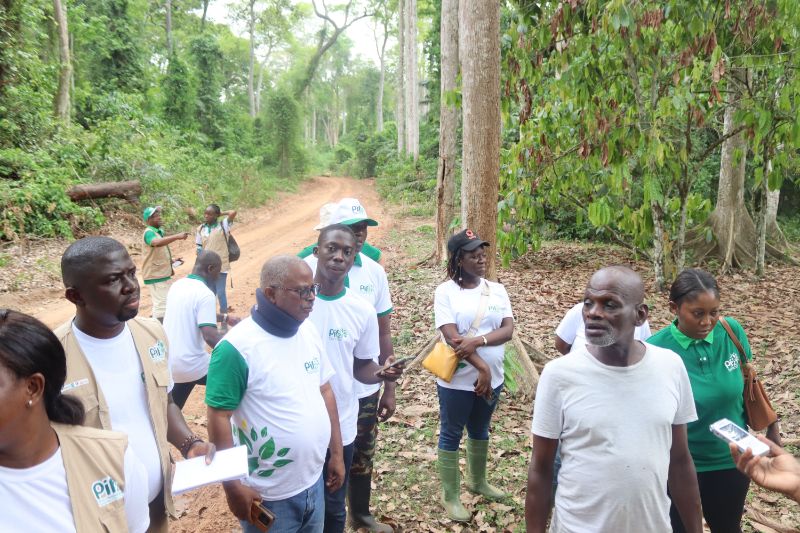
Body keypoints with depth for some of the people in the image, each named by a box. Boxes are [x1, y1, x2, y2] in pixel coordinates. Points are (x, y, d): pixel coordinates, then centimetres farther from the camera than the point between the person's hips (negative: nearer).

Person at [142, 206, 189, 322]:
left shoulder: (160, 231, 13)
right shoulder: (149, 232, -17)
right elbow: (157, 242, -41)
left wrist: (172, 260, 12)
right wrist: (177, 236, -48)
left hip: (164, 273, 10)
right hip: (155, 275, -10)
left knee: (166, 303, 21)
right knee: (161, 304, -9)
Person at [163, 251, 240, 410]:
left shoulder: (177, 286, 9)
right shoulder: (205, 294, -18)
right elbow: (210, 337, -25)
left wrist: (225, 318, 32)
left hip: (168, 364, 8)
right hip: (191, 365, -8)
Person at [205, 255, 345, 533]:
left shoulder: (309, 330, -1)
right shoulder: (236, 348, -22)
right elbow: (219, 418, -17)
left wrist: (336, 452, 10)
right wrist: (233, 486, -14)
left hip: (314, 481, 6)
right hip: (269, 496, -6)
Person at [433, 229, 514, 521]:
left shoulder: (497, 289, 1)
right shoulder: (445, 291, -12)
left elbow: (508, 330, -8)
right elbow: (451, 337, -18)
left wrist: (477, 341, -24)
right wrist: (481, 367, -22)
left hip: (493, 378, 5)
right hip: (457, 380, -5)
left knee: (480, 430, 23)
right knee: (451, 435, 9)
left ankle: (477, 481, 44)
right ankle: (450, 496, 25)